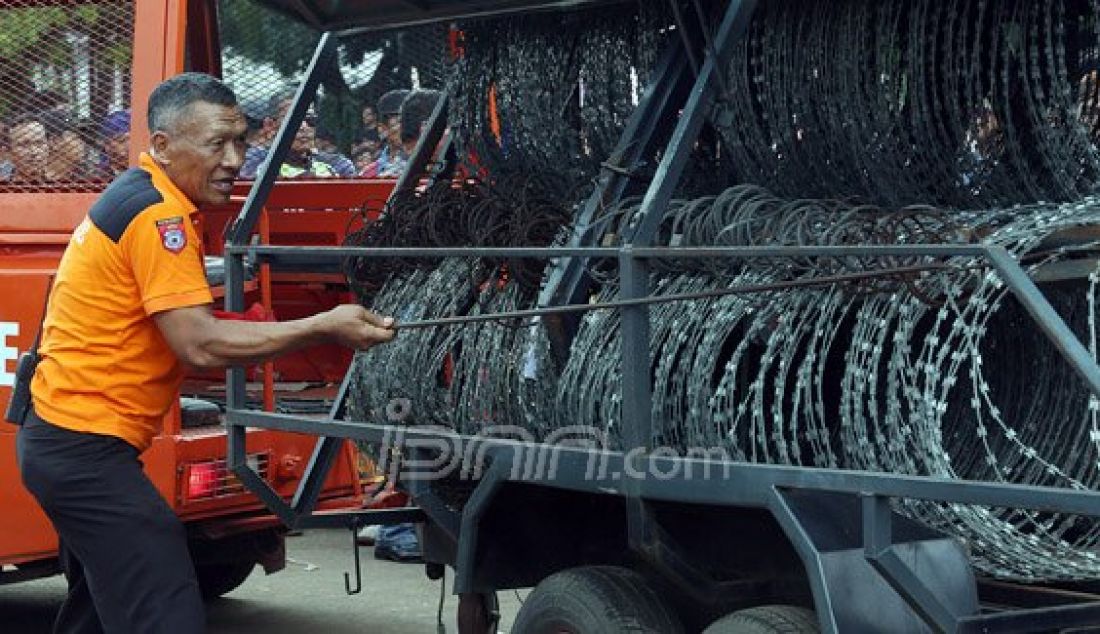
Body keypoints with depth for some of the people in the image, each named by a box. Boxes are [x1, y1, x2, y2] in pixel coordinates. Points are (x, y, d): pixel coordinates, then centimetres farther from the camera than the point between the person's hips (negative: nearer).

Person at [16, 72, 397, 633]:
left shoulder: (135, 196, 14)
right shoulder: (157, 215, -17)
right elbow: (201, 345, -23)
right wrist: (323, 328, -21)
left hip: (59, 435, 11)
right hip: (87, 450, -11)